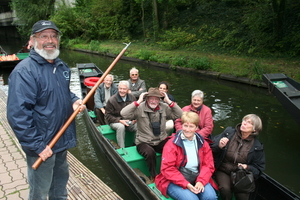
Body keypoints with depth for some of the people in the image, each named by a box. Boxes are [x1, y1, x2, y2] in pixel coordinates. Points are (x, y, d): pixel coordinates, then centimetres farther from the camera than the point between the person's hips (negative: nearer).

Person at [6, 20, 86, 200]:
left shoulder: (62, 67, 4)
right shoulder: (24, 71, -22)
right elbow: (17, 114, -26)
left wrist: (74, 101, -3)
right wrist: (37, 145, -24)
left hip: (62, 139, 7)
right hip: (42, 145, -7)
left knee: (61, 183, 27)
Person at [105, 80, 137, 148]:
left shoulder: (132, 98, 5)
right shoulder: (111, 100, -9)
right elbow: (108, 116, -7)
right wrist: (119, 120, -20)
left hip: (130, 121, 3)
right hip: (115, 122, -3)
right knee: (121, 126, -37)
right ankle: (121, 148, -26)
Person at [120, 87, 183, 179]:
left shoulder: (164, 107, 4)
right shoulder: (140, 108, -8)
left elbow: (179, 115, -2)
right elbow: (124, 114, -23)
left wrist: (169, 102, -9)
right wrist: (138, 102, -22)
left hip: (161, 140, 3)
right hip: (144, 142, -3)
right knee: (150, 153, -34)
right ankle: (154, 176, -7)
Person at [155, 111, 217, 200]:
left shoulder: (202, 143, 7)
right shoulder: (172, 144, -8)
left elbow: (208, 165, 5)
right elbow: (167, 168, -12)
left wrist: (201, 181, -13)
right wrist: (186, 184, -19)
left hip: (197, 178, 4)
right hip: (175, 181, -3)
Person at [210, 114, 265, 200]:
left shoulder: (257, 146, -2)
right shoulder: (228, 132, -2)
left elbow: (258, 168, 6)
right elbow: (212, 147, 3)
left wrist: (247, 167, -15)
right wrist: (219, 146, -19)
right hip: (223, 171, 0)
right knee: (225, 189, -28)